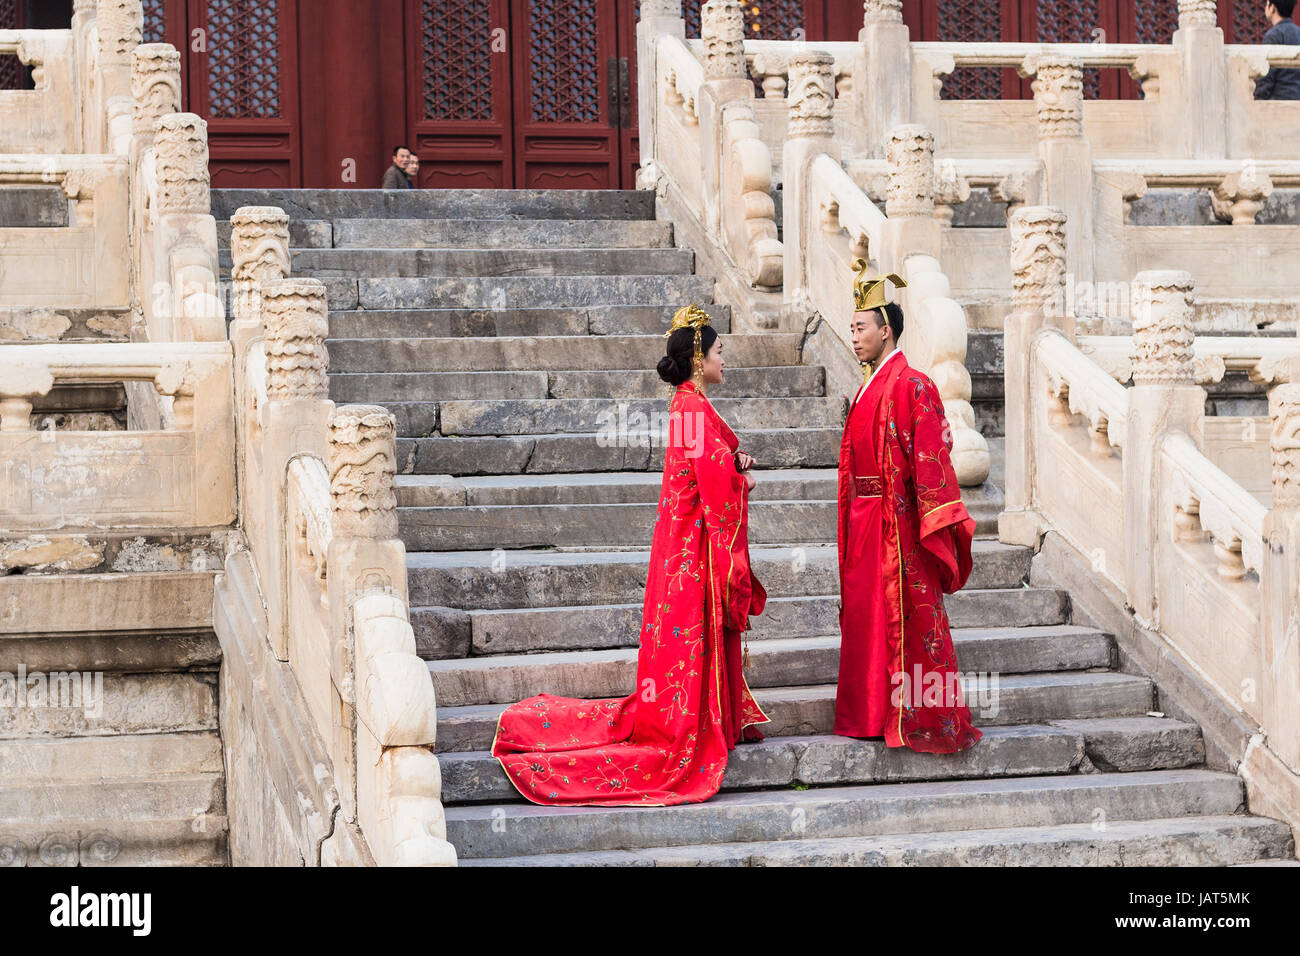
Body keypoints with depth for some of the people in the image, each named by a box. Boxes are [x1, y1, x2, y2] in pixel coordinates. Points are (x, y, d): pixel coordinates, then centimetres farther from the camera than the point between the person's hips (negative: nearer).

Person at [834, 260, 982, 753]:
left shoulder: (910, 384, -12)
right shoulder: (869, 387, 16)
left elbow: (930, 455, -16)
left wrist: (934, 523, -21)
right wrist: (852, 522, 17)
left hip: (898, 522, -9)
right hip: (864, 521, 9)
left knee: (907, 618, -4)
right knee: (866, 617, 10)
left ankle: (920, 718, 2)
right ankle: (875, 714, 17)